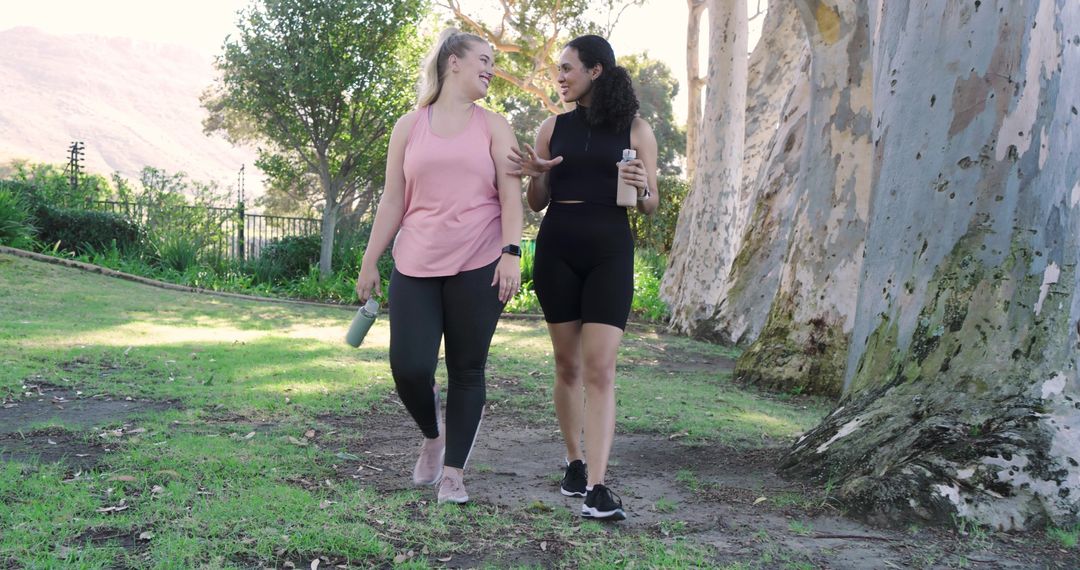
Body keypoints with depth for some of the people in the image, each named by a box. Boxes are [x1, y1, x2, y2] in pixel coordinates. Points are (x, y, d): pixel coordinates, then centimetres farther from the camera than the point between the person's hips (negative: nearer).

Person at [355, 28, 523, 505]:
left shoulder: (493, 126, 8)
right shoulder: (409, 127, 10)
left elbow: (510, 196, 0)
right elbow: (392, 202, 10)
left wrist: (511, 252, -13)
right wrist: (369, 263, 9)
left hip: (478, 267, 0)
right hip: (415, 267, 1)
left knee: (467, 369, 3)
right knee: (408, 367, -6)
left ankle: (453, 471, 15)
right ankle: (432, 435, 26)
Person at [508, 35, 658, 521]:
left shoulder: (635, 129, 3)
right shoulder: (553, 128, 8)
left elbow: (651, 206, 7)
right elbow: (536, 203, 12)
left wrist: (641, 188, -15)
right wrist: (535, 175, -9)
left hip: (610, 252, -2)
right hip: (556, 250, 3)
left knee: (600, 369, -11)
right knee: (567, 365, 8)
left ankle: (596, 487, -14)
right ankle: (574, 462, 25)